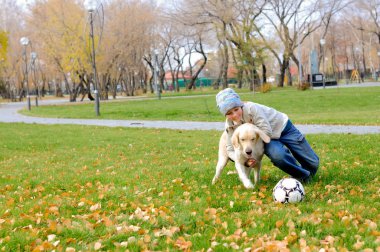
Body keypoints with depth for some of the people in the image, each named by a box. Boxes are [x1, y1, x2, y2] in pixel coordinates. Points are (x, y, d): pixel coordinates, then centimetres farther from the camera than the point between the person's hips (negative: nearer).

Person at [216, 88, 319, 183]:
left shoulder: (251, 108, -33)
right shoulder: (230, 126, -18)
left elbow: (267, 132, -32)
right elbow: (231, 150, -15)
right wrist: (245, 161, -32)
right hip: (269, 140, 3)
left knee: (313, 163, -2)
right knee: (277, 155, -34)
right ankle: (303, 176, -7)